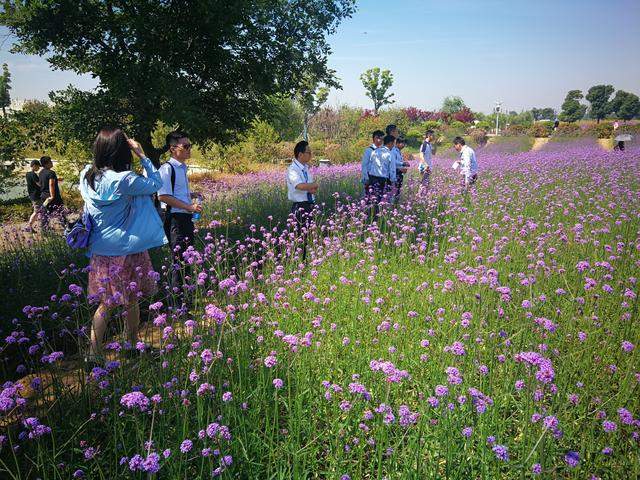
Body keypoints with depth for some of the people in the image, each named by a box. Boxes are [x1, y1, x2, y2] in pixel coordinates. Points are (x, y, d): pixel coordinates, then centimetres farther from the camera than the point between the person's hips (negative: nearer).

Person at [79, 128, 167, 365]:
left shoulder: (87, 175, -2)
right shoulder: (124, 180, -21)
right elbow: (156, 183, -9)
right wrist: (142, 154, -9)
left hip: (100, 251, 6)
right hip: (126, 251, -6)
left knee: (105, 304, 16)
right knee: (132, 302, 10)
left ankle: (93, 354, 24)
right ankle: (132, 346, 23)